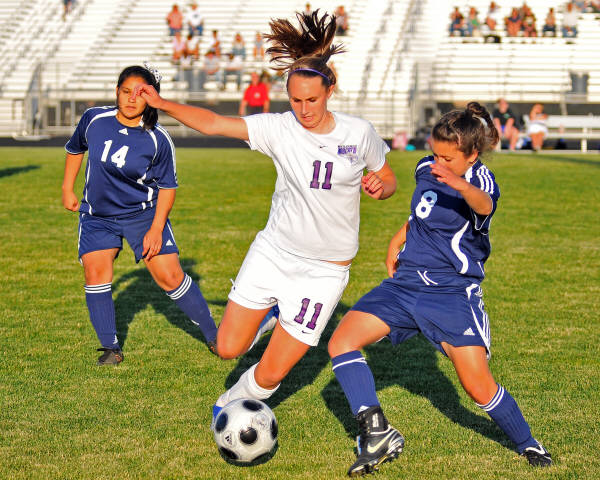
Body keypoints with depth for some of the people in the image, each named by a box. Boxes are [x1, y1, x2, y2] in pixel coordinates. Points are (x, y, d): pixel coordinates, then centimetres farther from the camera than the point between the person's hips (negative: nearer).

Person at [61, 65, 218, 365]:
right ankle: (110, 348, -1)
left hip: (143, 214, -2)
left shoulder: (158, 140, -16)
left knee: (170, 276, -6)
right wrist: (67, 189, 12)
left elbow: (167, 186, -6)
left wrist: (156, 228, -12)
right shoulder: (94, 120, -8)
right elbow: (75, 149, 13)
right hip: (97, 214, 3)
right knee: (95, 271, -14)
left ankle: (213, 335, 13)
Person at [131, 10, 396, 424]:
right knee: (229, 348, 3)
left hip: (324, 269, -2)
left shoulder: (359, 133, -10)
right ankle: (268, 317, 35)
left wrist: (380, 186, -18)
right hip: (273, 251, 2)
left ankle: (230, 405, 30)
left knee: (270, 375, -2)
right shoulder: (279, 129, -10)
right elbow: (212, 123, -14)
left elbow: (388, 180, 5)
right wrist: (162, 104, -27)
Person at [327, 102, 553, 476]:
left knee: (479, 387, -10)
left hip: (454, 294, -6)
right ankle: (377, 432, -18)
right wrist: (399, 240, 18)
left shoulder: (481, 181, -16)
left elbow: (484, 205, -44)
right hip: (405, 285, 6)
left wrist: (458, 184, -64)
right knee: (342, 341, -12)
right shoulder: (426, 169, 4)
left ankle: (527, 443, 17)